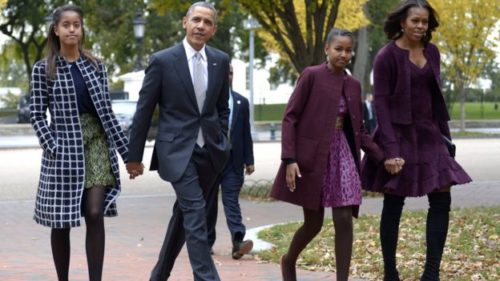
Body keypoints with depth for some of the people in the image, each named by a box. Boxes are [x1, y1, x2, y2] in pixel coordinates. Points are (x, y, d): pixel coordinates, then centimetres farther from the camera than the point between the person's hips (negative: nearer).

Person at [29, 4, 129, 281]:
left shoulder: (96, 65, 7)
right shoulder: (43, 69, -1)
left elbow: (106, 111, 8)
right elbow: (37, 114, -2)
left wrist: (127, 151, 4)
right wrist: (52, 148, -14)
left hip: (96, 143, 2)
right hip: (64, 147, -2)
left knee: (95, 214, -8)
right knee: (61, 220, 5)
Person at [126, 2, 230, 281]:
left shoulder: (221, 60, 5)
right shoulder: (163, 60, -7)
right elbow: (144, 110, -2)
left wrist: (222, 143, 11)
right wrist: (134, 156, 0)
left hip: (209, 150, 5)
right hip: (177, 149, -5)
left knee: (184, 213, 13)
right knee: (196, 213, -16)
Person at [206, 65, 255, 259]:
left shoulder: (241, 102, 11)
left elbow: (246, 133, 10)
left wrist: (249, 160, 5)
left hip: (233, 160, 1)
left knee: (231, 200, -8)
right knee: (209, 203, 7)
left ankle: (238, 242, -20)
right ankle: (207, 242, 17)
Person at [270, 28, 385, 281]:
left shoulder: (353, 85, 10)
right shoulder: (311, 75, -6)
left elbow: (358, 129, 13)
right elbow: (290, 118, -9)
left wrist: (381, 157, 1)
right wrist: (289, 159, -16)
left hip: (342, 155, 5)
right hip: (311, 155, -5)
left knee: (344, 220, -5)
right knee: (314, 222, 3)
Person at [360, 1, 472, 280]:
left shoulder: (432, 52, 8)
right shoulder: (387, 56, -10)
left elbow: (435, 97, 15)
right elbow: (381, 104, -13)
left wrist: (445, 137, 11)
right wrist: (390, 149, -20)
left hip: (428, 135, 6)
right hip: (400, 136, -6)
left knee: (441, 201, -1)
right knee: (394, 205, 2)